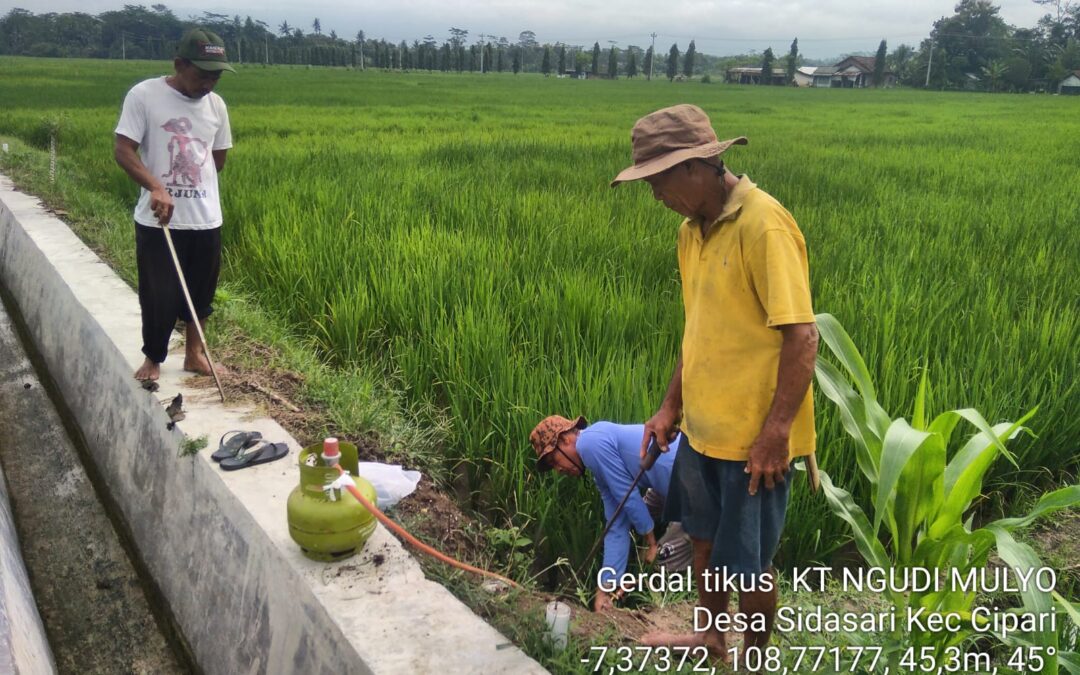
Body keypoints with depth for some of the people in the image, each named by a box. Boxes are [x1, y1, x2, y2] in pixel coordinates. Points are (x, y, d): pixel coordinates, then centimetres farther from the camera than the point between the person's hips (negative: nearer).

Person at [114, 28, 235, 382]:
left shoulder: (216, 104, 5)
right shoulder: (143, 95, -8)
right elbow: (123, 150, -13)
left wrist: (194, 182, 7)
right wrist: (156, 187, -26)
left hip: (206, 219, 4)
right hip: (157, 221, -4)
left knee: (200, 290, 13)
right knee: (158, 293, 1)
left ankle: (194, 352, 31)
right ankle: (152, 358, 23)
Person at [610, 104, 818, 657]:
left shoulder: (763, 225, -20)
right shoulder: (692, 229, 6)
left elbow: (802, 337, -22)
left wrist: (776, 431, -23)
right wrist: (670, 406, 13)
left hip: (752, 435, -8)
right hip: (702, 426, 8)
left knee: (749, 561, 9)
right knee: (705, 537, 24)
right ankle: (709, 636, 46)